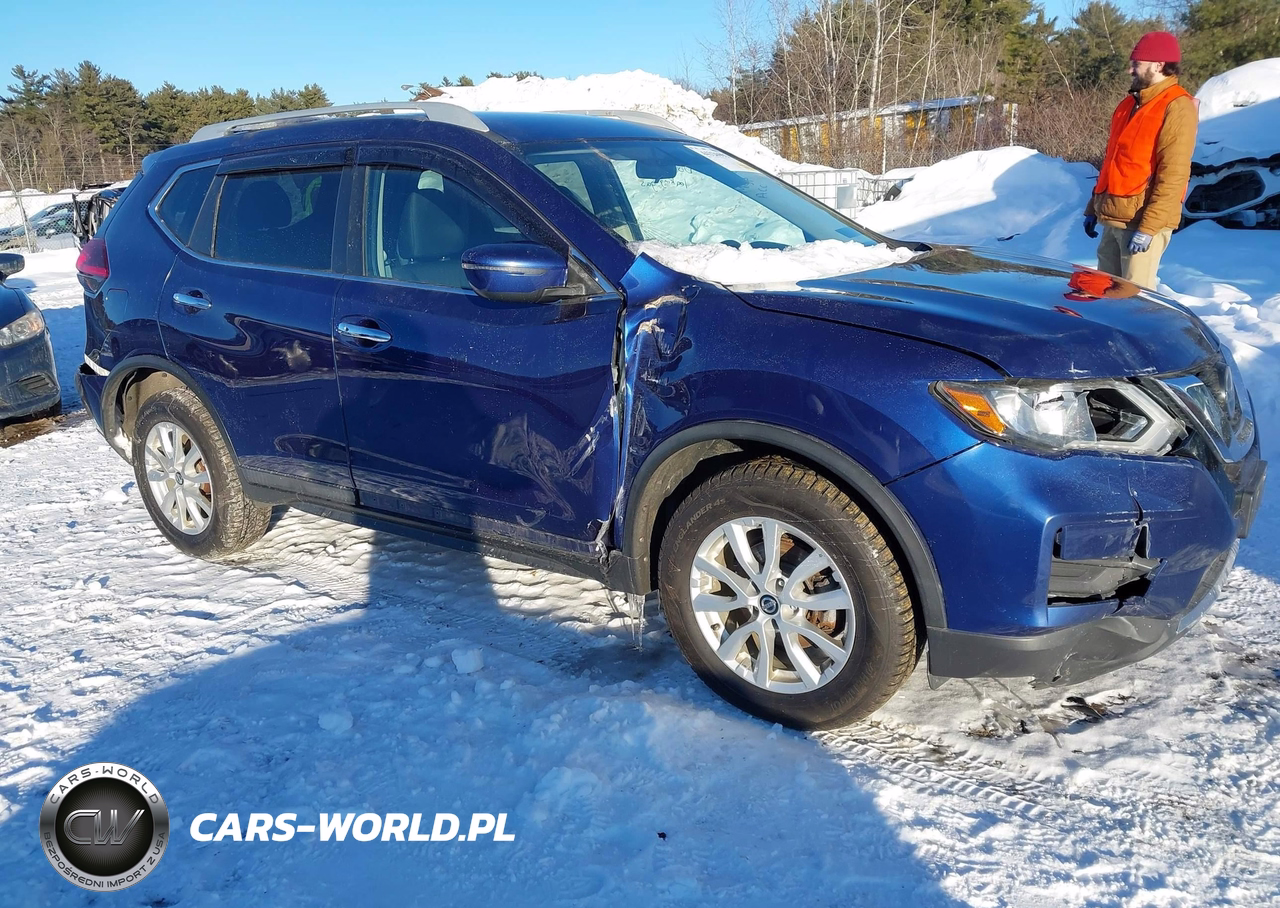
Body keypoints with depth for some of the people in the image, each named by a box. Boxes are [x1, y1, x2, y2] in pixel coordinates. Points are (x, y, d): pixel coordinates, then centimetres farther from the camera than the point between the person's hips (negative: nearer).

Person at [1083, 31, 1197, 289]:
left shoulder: (1177, 107, -12)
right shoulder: (1131, 103, 15)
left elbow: (1173, 176, -19)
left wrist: (1149, 227, -24)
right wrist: (1093, 207, 19)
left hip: (1143, 220, -8)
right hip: (1113, 218, 8)